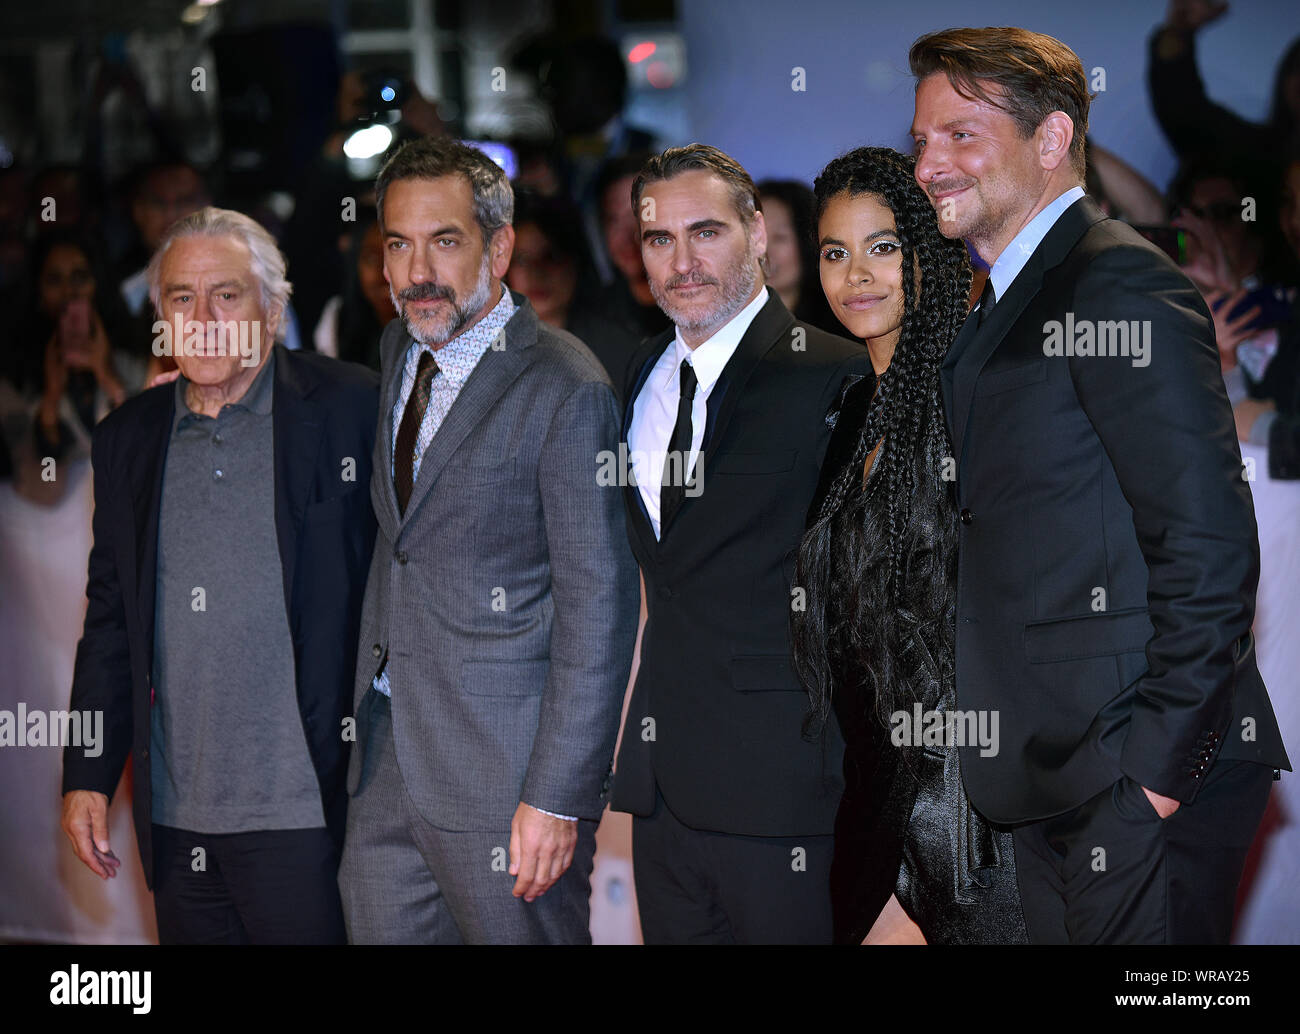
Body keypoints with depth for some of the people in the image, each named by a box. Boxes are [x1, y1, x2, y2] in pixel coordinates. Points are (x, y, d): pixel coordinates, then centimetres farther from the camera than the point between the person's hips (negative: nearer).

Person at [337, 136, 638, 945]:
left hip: (505, 776, -7)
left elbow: (598, 609, -15)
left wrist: (559, 796, -18)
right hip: (385, 763, 7)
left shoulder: (566, 389, -13)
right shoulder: (397, 355, 11)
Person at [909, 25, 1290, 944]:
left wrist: (1156, 766, -19)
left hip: (1143, 784, -9)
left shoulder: (1117, 282, -12)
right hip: (1061, 783, 9)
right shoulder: (1010, 305, 18)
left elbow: (1208, 543, -18)